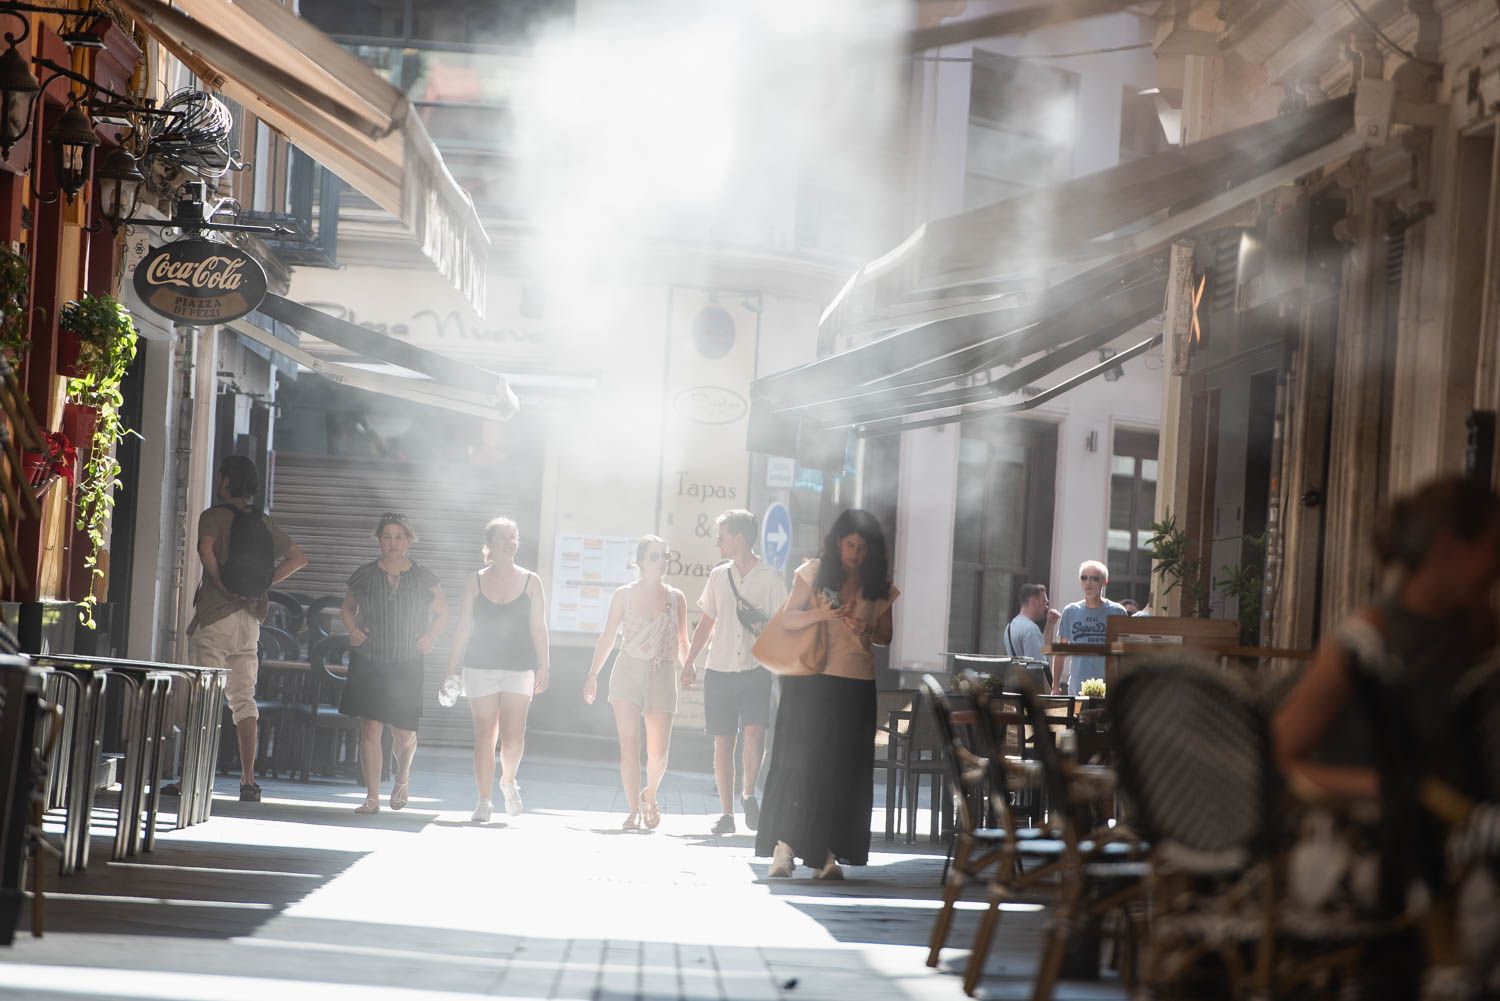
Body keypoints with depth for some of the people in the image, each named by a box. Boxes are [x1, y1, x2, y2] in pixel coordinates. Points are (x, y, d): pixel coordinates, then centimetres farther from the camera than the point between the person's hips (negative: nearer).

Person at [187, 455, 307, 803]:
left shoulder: (214, 516, -6)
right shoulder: (263, 522, 11)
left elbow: (205, 548, -25)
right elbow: (298, 558, 13)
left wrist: (221, 584, -13)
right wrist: (265, 583, 8)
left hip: (216, 615, -5)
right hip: (250, 618, 5)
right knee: (244, 699, 8)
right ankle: (249, 780, 4)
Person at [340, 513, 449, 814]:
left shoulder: (423, 579, 2)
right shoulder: (365, 575, 4)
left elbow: (442, 612, 16)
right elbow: (347, 607, 19)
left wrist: (431, 637, 0)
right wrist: (352, 630, 1)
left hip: (406, 666, 0)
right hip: (368, 663, 0)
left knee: (403, 732, -1)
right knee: (370, 729, -7)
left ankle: (402, 776, 31)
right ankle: (372, 797, -2)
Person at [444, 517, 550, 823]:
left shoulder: (530, 582, 6)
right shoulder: (476, 583, 7)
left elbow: (538, 628, 6)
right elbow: (463, 628, 8)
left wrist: (544, 667, -2)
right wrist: (451, 668, 3)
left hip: (519, 668, 0)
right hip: (481, 668, 0)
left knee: (513, 737, -9)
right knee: (484, 735, -1)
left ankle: (508, 781, 20)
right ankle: (483, 801, 7)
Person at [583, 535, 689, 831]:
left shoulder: (676, 598, 8)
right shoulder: (624, 595, 4)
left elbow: (682, 641, 13)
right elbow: (607, 637, 6)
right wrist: (593, 674, 0)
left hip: (662, 676, 1)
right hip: (628, 673, -1)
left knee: (658, 753, -2)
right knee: (629, 747, -8)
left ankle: (649, 795, 27)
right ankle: (634, 811, -3)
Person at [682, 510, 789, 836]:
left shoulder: (770, 578, -2)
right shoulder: (718, 576, 10)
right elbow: (707, 623, 17)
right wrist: (689, 661, 11)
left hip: (756, 671, -3)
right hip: (719, 671, 3)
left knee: (754, 732, -19)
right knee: (723, 741, 2)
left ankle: (749, 793, 5)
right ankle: (726, 812, 10)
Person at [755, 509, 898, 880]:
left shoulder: (877, 585, 9)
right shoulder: (814, 573, 3)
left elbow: (886, 635, 12)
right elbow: (788, 619, -1)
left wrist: (866, 631, -9)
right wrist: (821, 614, -19)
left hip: (856, 685, 2)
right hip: (811, 679, -2)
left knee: (844, 770, 0)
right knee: (800, 762, -6)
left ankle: (827, 853, 3)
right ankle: (784, 848, -7)